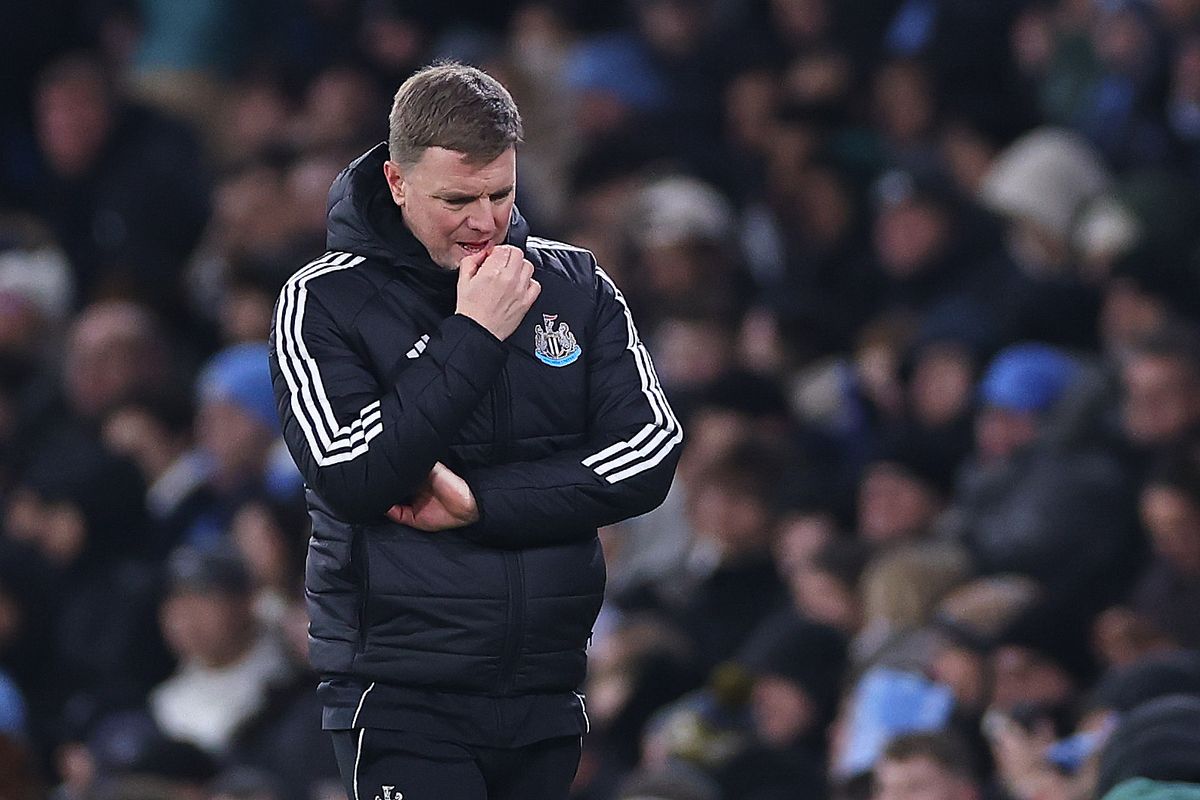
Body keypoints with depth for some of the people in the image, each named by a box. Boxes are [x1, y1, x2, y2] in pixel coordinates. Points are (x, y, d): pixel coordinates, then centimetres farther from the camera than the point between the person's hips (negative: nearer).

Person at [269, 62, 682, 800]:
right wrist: (472, 337, -16)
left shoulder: (576, 286, 7)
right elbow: (351, 477, -16)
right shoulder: (325, 302, -3)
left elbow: (651, 453, -1)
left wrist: (480, 502, -11)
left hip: (546, 693, 4)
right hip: (402, 696, -4)